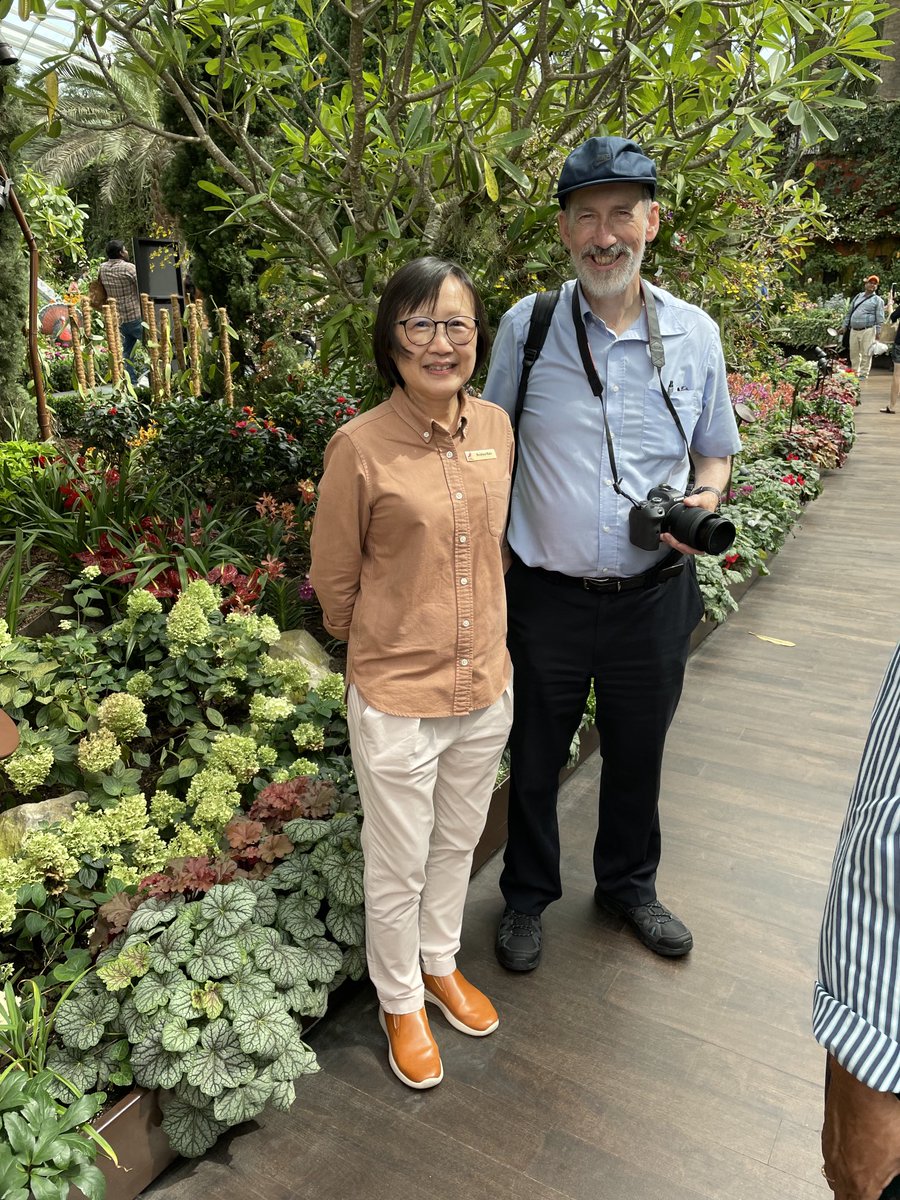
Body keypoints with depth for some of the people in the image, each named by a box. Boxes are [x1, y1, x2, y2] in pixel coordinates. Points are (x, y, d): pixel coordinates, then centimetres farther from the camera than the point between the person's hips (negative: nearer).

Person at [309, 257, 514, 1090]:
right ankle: (400, 1002, 43)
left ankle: (441, 964, 51)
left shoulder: (495, 427, -3)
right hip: (397, 701, -5)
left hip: (487, 687, 5)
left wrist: (480, 634, 14)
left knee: (458, 842, 25)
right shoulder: (360, 447, -18)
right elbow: (334, 582, -7)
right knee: (399, 868, 16)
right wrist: (388, 648, 5)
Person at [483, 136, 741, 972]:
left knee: (637, 755, 21)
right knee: (534, 760, 15)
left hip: (655, 596, 2)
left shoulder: (694, 334, -1)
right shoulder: (525, 326, -6)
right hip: (547, 596, -1)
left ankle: (628, 884, 49)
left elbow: (715, 450, 12)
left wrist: (705, 500, -11)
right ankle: (527, 896, 42)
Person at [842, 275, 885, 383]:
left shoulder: (878, 300, 3)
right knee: (854, 353, 9)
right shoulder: (858, 296, 16)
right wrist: (844, 325, 15)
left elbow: (880, 319, -1)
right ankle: (855, 373, 20)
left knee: (866, 354, -4)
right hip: (854, 330, 5)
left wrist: (877, 333, -8)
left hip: (868, 330, -4)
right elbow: (849, 312, 22)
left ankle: (863, 374, 2)